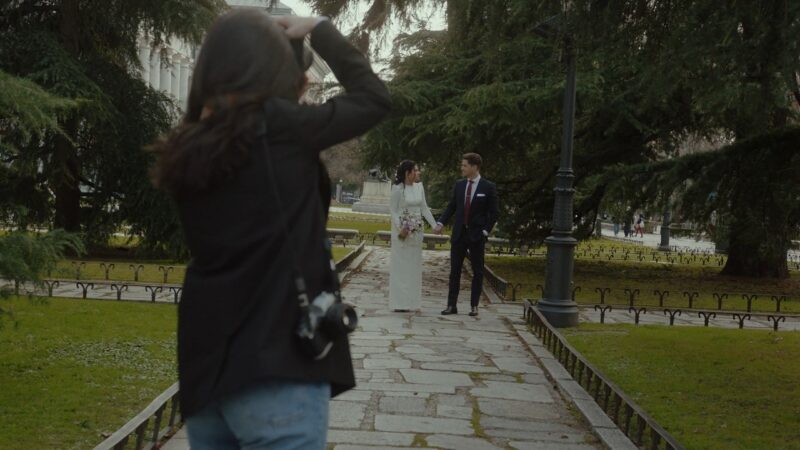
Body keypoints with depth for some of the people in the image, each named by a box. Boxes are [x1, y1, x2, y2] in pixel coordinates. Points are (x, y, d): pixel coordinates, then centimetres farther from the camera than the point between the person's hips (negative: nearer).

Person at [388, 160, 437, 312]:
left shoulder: (419, 187, 5)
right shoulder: (398, 188, -11)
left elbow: (424, 208, 8)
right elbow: (393, 210, -10)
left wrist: (434, 225, 1)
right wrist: (400, 228, -21)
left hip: (416, 231, 6)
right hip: (402, 231, -6)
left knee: (413, 265, 9)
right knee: (401, 265, 0)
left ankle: (409, 301, 17)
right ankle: (399, 302, 6)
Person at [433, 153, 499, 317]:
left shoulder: (488, 187, -5)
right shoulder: (459, 185, 6)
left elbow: (494, 212, -3)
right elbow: (451, 207, 9)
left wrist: (486, 231, -9)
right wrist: (441, 223, -4)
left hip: (476, 236, -3)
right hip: (459, 234, 4)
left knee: (477, 272, 5)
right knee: (454, 271, 4)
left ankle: (474, 306, 13)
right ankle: (451, 305, 8)